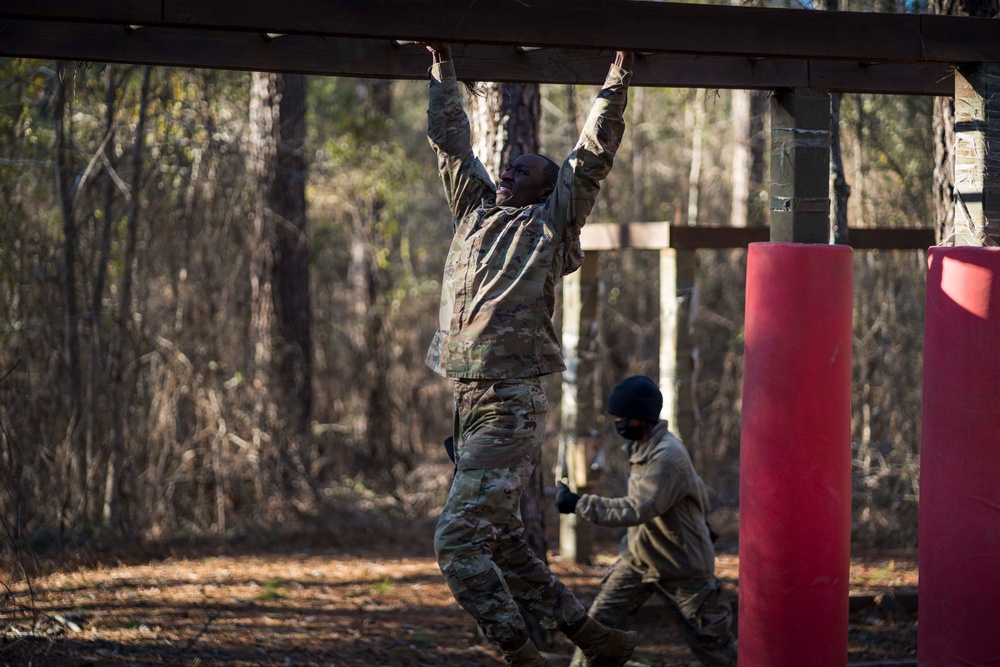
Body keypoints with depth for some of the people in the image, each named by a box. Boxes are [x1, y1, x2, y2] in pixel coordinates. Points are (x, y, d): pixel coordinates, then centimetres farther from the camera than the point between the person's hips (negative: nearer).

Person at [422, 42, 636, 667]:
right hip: (471, 402, 8)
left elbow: (594, 154, -1)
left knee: (459, 539, -15)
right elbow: (451, 142, 25)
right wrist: (444, 68, 25)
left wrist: (617, 81, 2)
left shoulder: (550, 225, 4)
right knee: (503, 545, 13)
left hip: (511, 408, -8)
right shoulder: (476, 211, 19)